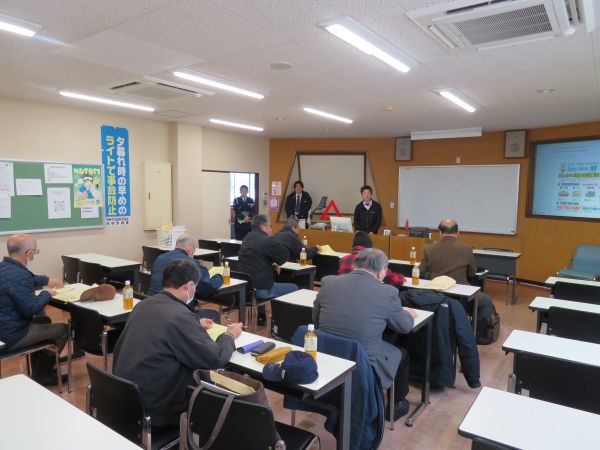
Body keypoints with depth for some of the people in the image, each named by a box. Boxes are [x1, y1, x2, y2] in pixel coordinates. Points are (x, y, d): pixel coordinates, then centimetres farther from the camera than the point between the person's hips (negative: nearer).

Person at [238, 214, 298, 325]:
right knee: (294, 288, 5)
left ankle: (261, 315, 42)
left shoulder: (247, 238, 13)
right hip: (262, 289, -9)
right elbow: (284, 255, -9)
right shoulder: (266, 241, -15)